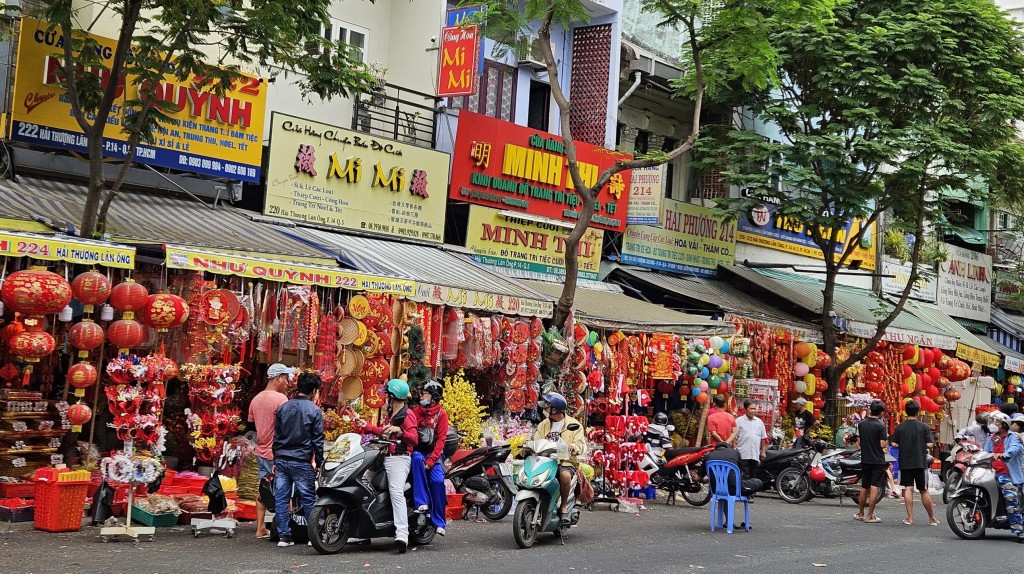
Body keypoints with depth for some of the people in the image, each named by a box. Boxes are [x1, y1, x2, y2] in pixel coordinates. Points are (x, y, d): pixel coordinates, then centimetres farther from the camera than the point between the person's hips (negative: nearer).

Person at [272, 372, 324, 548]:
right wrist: (319, 463, 2)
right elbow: (318, 440, -5)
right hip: (302, 462, -4)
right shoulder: (314, 410, -6)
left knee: (281, 499, 5)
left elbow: (276, 436, 12)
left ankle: (284, 536, 7)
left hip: (282, 459, 4)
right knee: (308, 500, 3)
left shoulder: (283, 408, 8)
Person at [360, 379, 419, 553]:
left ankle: (402, 534, -36)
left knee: (396, 493, -25)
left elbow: (414, 439, -17)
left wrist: (398, 430, -32)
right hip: (386, 458, 11)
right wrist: (367, 426, 42)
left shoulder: (407, 414, -6)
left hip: (399, 459, -11)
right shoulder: (390, 414, 25)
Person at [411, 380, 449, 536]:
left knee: (438, 481, -23)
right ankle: (422, 502, -34)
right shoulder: (416, 411, 9)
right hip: (418, 451, 1)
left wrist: (431, 460, -16)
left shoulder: (441, 414, 2)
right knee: (417, 459, -34)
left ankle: (439, 522, -12)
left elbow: (441, 439, -5)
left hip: (434, 453, -1)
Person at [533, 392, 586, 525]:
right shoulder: (543, 425, 20)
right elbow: (536, 441, 11)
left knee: (565, 475, -38)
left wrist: (573, 447, -28)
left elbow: (581, 444, -5)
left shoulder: (573, 424, 5)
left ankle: (563, 506, -15)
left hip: (566, 462, -4)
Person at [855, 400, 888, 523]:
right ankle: (870, 516, -4)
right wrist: (885, 433, 1)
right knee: (874, 488, -3)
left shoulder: (861, 424, 3)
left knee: (864, 487, 16)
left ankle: (860, 514, 24)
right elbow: (882, 445, -16)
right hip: (877, 461, -5)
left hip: (865, 460, 6)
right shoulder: (880, 426, -14)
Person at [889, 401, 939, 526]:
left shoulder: (900, 427, -1)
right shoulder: (924, 427, -5)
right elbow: (929, 444, -8)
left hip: (905, 463, 1)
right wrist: (921, 446, 12)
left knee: (908, 489, 3)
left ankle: (910, 518, -2)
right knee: (924, 491, 5)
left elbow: (893, 444, -3)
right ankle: (932, 519, 13)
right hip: (920, 462, -1)